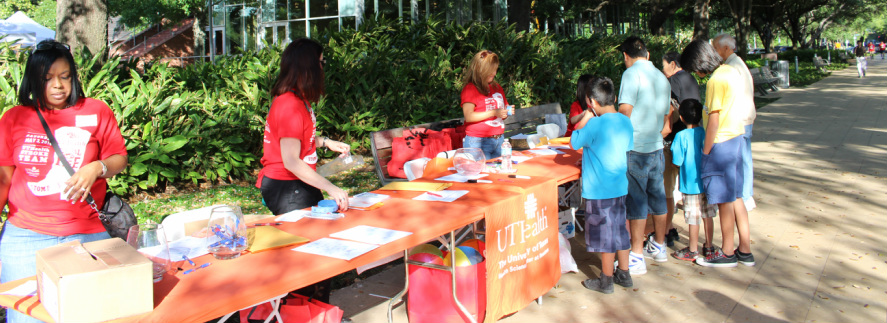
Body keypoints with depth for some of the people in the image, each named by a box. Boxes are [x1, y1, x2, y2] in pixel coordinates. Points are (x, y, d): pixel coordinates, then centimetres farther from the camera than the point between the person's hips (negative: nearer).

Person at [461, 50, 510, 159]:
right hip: (478, 142, -7)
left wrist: (507, 112, 4)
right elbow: (469, 117, -16)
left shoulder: (497, 88, 15)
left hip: (498, 141, 7)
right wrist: (494, 113, -17)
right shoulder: (470, 89, -6)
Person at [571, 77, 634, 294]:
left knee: (604, 233, 2)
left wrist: (584, 120, 1)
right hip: (620, 186, 7)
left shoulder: (595, 125, -19)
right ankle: (623, 274, 28)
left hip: (599, 189, -7)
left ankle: (606, 280, 13)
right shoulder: (626, 122, 3)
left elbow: (575, 143, -7)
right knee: (619, 228, 17)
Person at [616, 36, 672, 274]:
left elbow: (625, 111, -19)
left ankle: (636, 258, 1)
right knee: (657, 197, 17)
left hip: (635, 149, -7)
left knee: (636, 201, -3)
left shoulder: (632, 74, -11)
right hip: (656, 147, 7)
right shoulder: (662, 78, 12)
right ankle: (659, 247, 31)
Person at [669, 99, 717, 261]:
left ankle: (692, 251, 14)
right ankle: (708, 247, 26)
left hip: (691, 185, -5)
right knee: (707, 216, 15)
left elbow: (676, 162, -13)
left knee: (693, 219, 3)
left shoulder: (681, 136, -15)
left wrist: (668, 158, 7)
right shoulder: (706, 133, -1)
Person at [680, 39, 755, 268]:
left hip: (721, 143, -9)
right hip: (736, 137, 9)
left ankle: (727, 253, 12)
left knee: (724, 199, 1)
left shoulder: (716, 80, -18)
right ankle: (745, 250, 21)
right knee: (735, 196, 15)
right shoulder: (731, 71, 9)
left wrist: (705, 151, -12)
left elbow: (714, 119, -19)